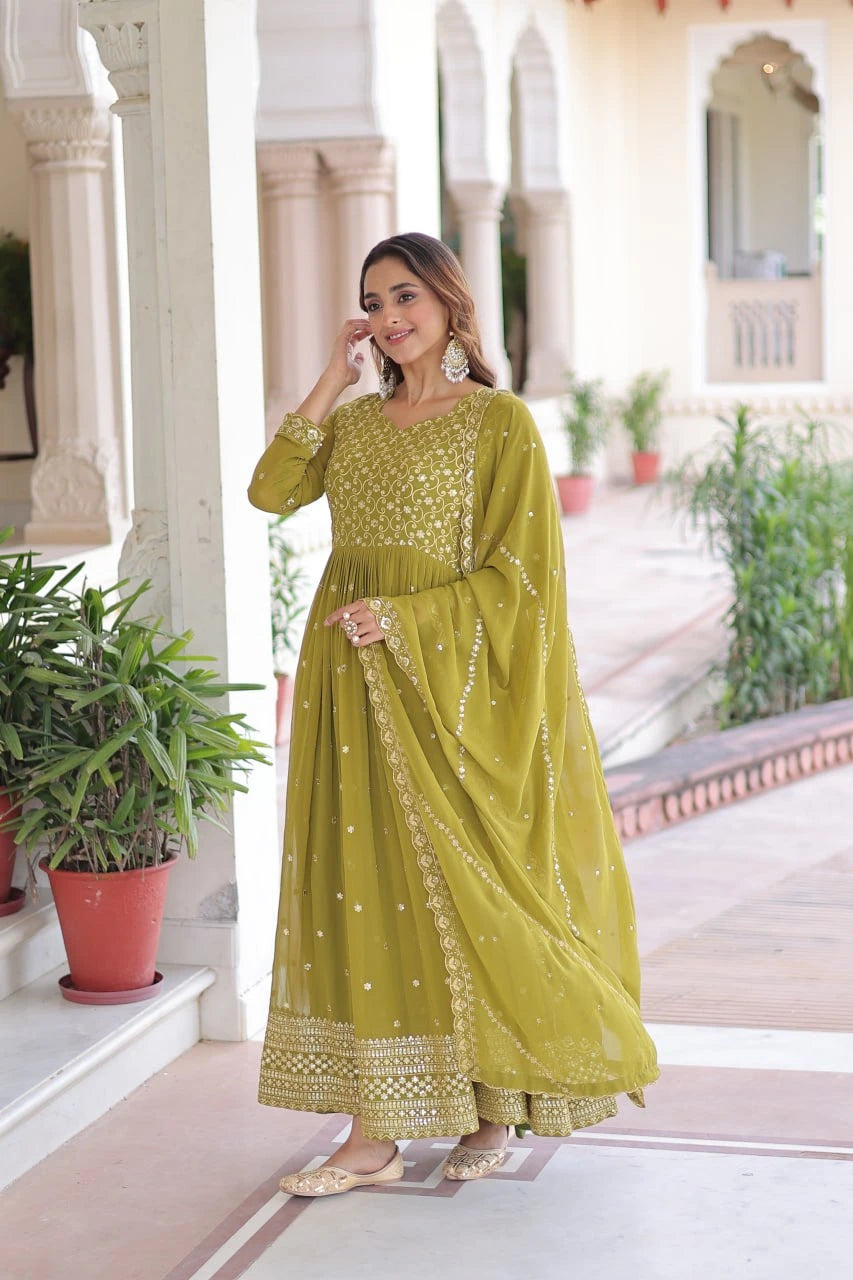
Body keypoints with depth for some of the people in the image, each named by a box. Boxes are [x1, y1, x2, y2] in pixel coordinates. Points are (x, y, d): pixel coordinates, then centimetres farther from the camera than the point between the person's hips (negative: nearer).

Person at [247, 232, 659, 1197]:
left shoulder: (498, 421, -4)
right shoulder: (357, 421, 13)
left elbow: (521, 572, -9)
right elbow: (271, 491, -1)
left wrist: (403, 616, -17)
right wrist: (332, 380, 0)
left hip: (445, 679, -5)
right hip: (351, 682, 5)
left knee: (462, 885, 0)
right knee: (360, 886, 3)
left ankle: (495, 1107, 17)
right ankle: (372, 1134, 8)